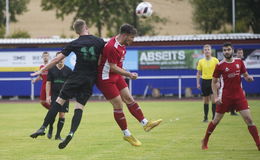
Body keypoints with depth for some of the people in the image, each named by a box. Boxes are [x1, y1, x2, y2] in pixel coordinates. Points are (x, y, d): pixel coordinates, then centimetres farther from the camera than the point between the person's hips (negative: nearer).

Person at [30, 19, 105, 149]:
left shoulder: (74, 44, 0)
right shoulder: (99, 42, 2)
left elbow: (57, 59, 1)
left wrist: (42, 70, 8)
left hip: (76, 77, -2)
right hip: (90, 80, 2)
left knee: (59, 101, 4)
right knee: (79, 107, 3)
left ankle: (43, 128, -2)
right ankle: (71, 133, -17)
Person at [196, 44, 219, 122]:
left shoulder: (215, 60, 0)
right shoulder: (201, 61, 6)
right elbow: (198, 73, 11)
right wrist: (198, 83, 4)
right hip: (204, 81, 2)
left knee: (214, 100, -10)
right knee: (206, 101, 7)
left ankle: (214, 117, -5)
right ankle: (205, 117, 14)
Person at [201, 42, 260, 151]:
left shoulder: (239, 62, 3)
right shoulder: (220, 66, -6)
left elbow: (245, 75, 15)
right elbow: (214, 82, 0)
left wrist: (248, 77, -9)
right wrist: (216, 97, -10)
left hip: (239, 95, 2)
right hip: (225, 96, -2)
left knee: (249, 119, -7)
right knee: (216, 120, 7)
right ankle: (205, 141, 26)